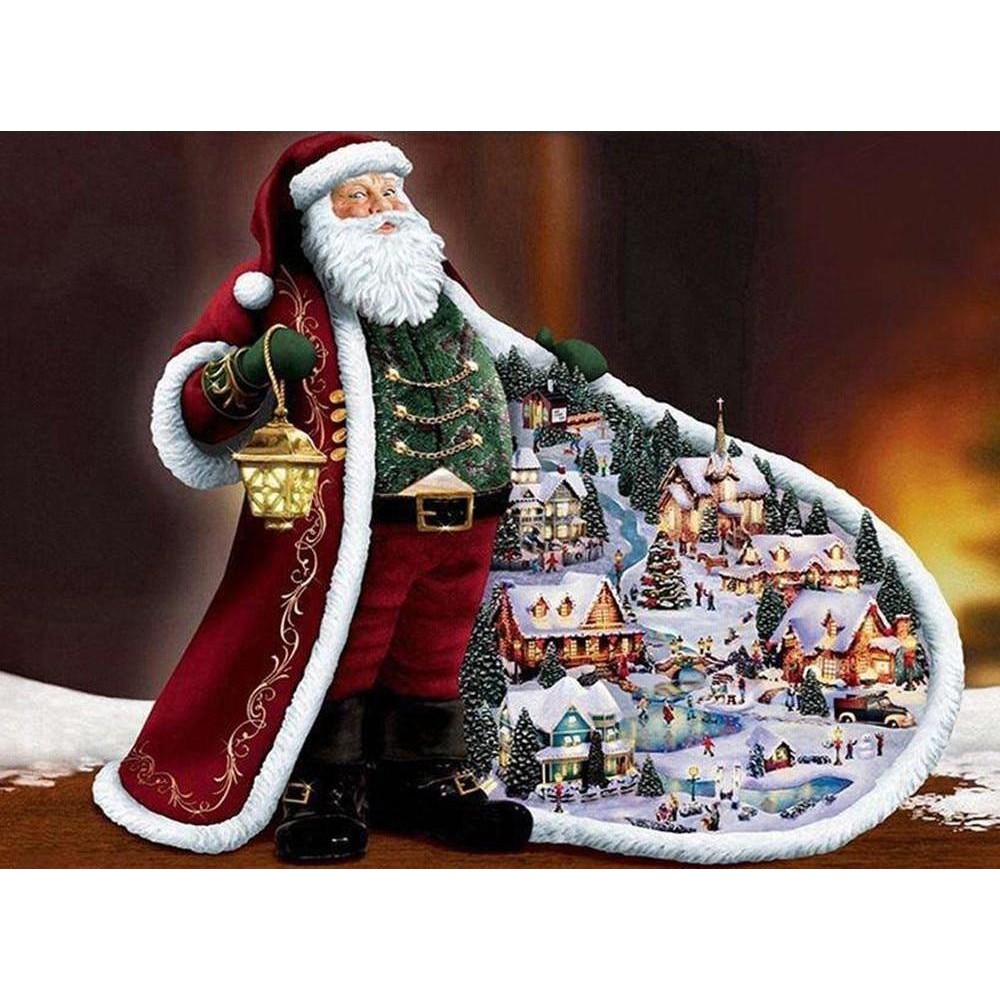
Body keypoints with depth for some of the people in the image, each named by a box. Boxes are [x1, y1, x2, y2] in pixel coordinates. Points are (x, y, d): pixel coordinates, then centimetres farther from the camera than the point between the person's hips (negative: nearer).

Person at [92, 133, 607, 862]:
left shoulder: (437, 281, 17)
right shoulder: (279, 293, -2)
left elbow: (495, 350, 36)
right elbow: (191, 410, -8)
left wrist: (554, 362, 22)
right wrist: (250, 369, -27)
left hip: (464, 529, 6)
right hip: (349, 526, -5)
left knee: (432, 658, 14)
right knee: (335, 655, 2)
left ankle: (427, 779, 28)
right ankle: (322, 793, 16)